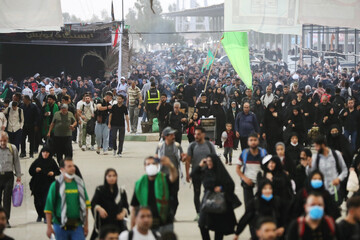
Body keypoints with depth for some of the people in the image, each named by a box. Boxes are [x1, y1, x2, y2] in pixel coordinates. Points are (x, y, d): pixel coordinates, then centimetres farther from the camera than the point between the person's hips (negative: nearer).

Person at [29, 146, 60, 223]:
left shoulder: (52, 162, 1)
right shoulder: (37, 161, 3)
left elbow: (58, 172, 8)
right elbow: (30, 171, 5)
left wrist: (53, 173, -11)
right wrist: (35, 170, -15)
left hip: (48, 185, -2)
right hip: (37, 184, 2)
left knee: (46, 201, -14)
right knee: (37, 201, 5)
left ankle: (46, 217, -4)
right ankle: (40, 215, 28)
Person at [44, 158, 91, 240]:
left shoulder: (79, 183, 8)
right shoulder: (55, 185, -3)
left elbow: (86, 204, 13)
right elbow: (48, 208, -4)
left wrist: (86, 224, 10)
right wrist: (49, 227, -7)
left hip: (77, 225, 2)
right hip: (61, 226, -2)